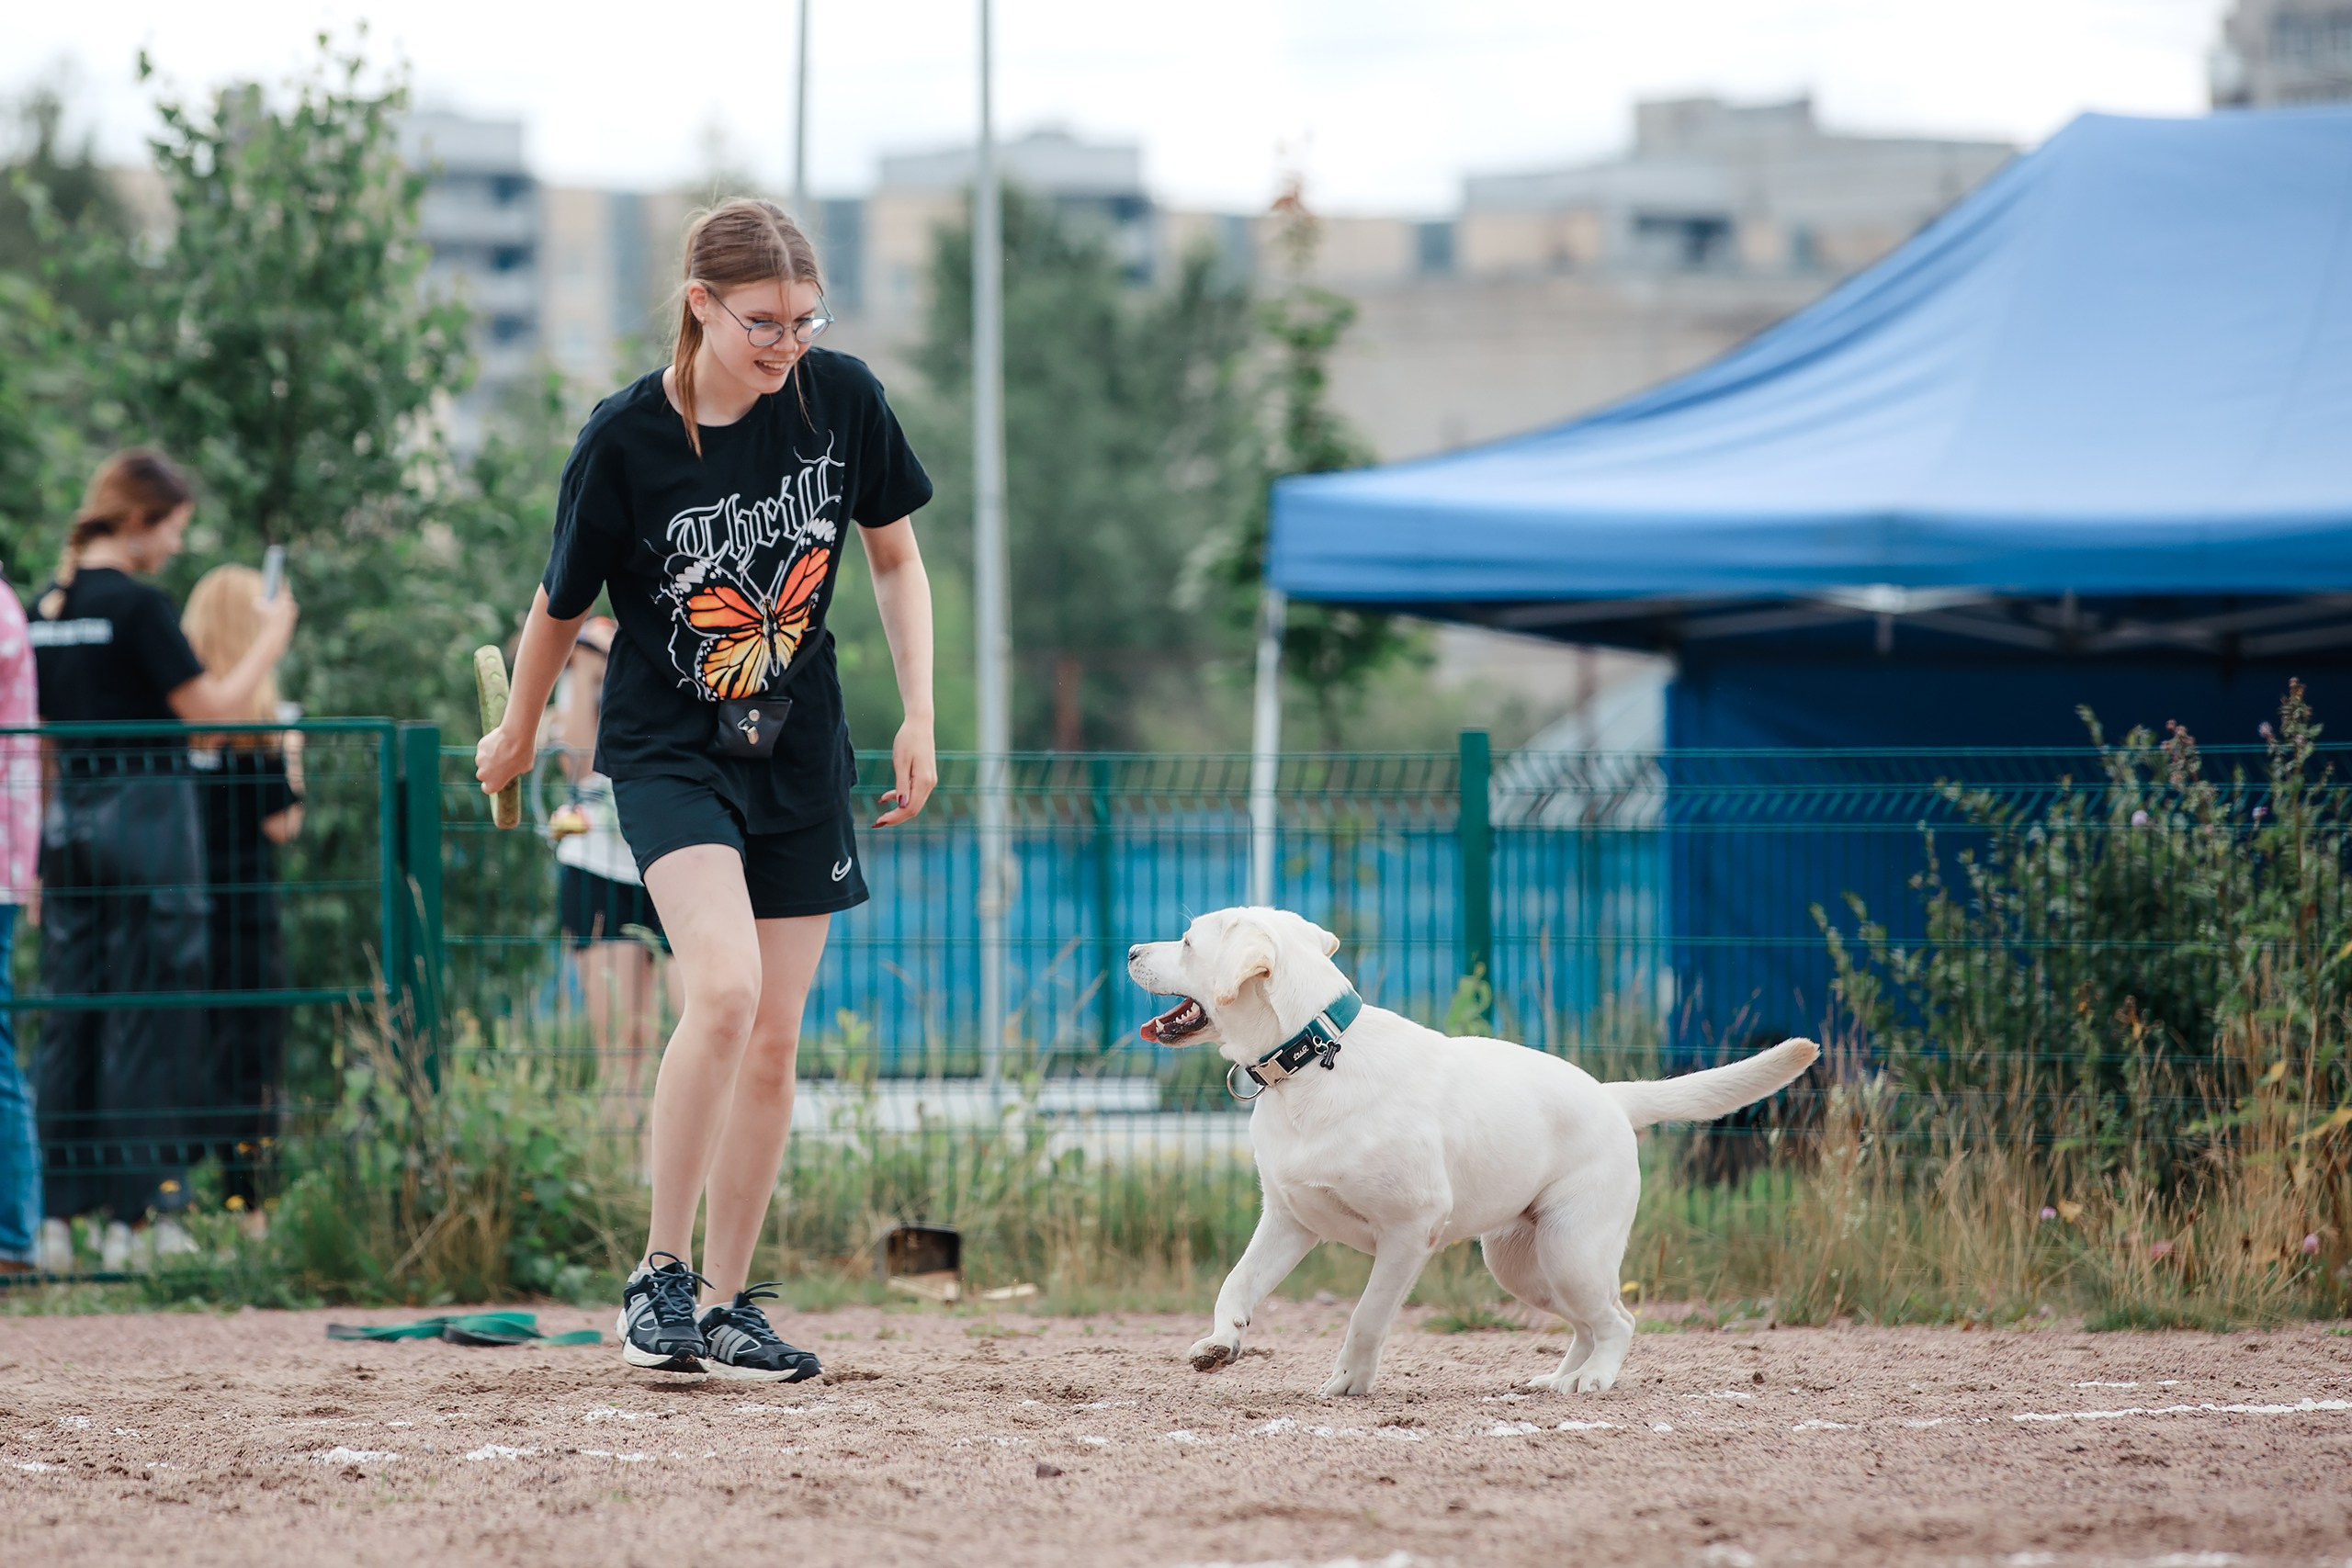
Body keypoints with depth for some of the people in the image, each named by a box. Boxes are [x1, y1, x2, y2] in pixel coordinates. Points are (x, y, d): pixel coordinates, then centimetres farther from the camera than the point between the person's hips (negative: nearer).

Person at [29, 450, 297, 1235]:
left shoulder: (48, 608, 9)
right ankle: (138, 1207, -1)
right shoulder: (137, 605, -13)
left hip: (70, 816, 7)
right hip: (145, 810, -7)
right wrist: (271, 638, 1)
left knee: (70, 1007, 9)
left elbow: (43, 736, 15)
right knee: (148, 1017, -1)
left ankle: (57, 1205, 9)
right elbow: (212, 709, -12)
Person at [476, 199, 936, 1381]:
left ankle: (727, 1305, 16)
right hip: (668, 748, -4)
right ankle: (659, 1276, -13)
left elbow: (895, 555, 8)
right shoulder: (625, 438, -17)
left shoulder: (841, 398, -7)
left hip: (799, 753, 4)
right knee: (725, 988, -25)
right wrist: (518, 734, 11)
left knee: (773, 1041, 4)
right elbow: (558, 607, -2)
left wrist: (919, 715, 2)